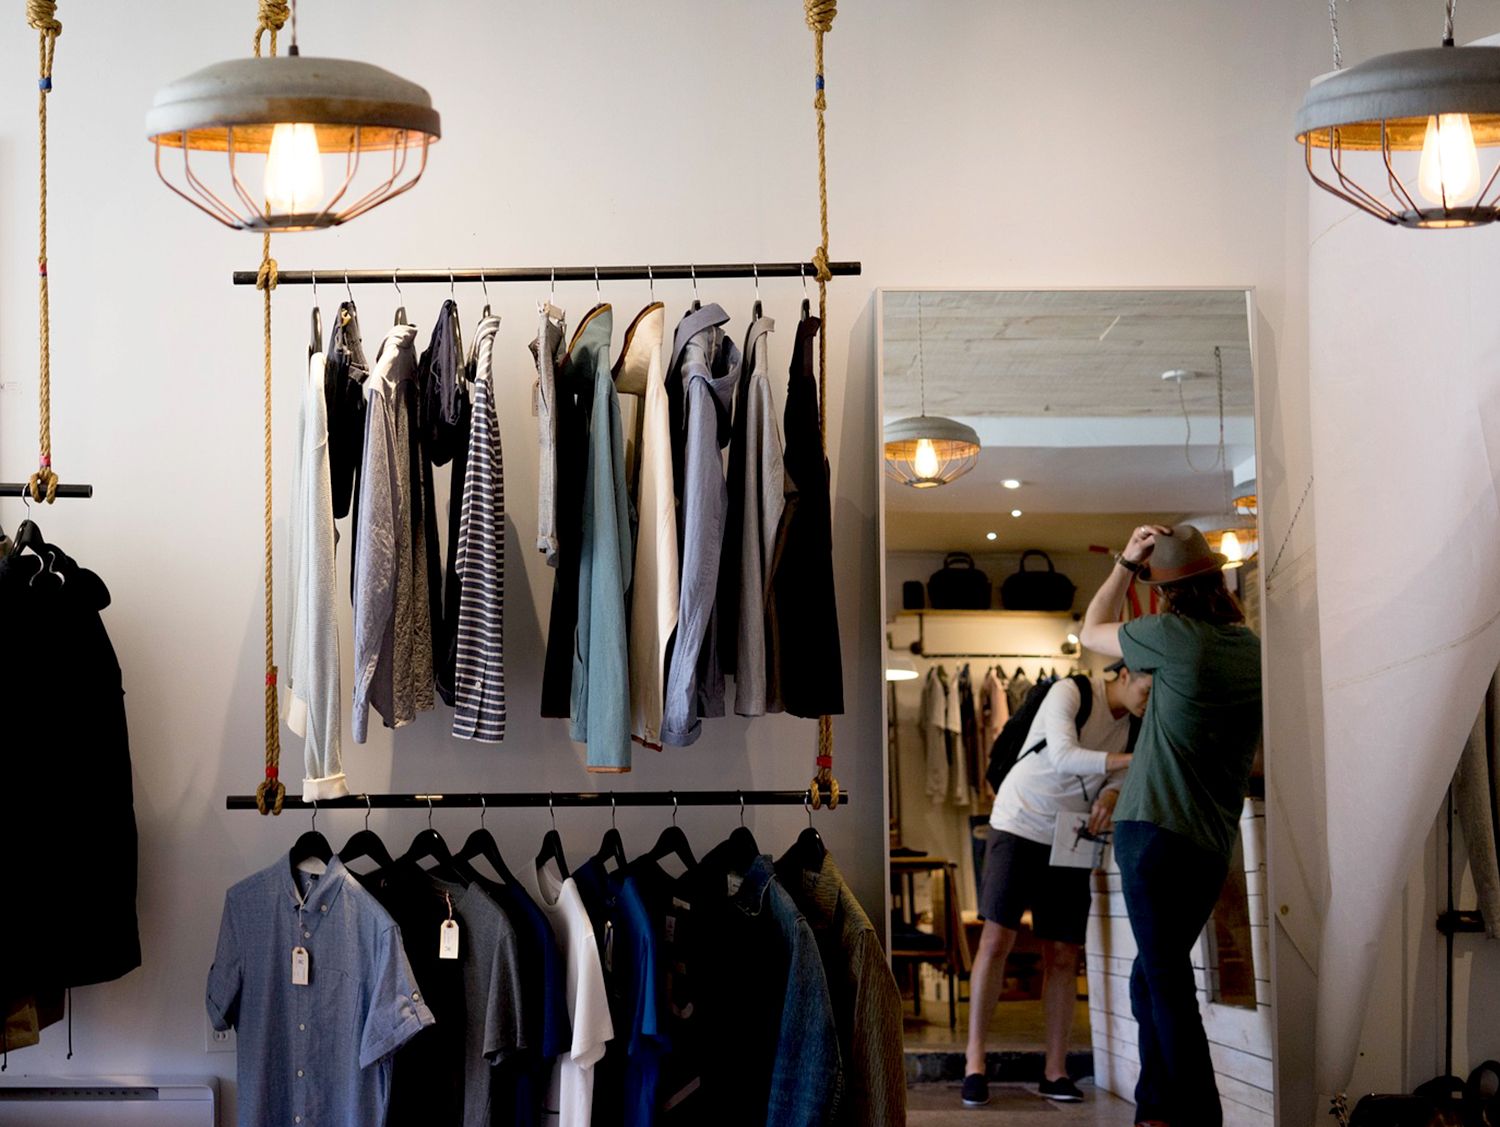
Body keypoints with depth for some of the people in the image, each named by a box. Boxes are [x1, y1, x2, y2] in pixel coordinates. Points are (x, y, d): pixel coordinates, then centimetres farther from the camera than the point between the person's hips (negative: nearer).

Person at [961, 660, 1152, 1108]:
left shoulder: (1137, 725, 4)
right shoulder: (1070, 692, -15)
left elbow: (1120, 774, 7)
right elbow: (1062, 756, -28)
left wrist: (1110, 794, -17)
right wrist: (1132, 759, -36)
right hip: (1020, 824, -5)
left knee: (1064, 956, 2)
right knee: (997, 938, -10)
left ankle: (1055, 1071, 8)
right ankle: (974, 1062, -4)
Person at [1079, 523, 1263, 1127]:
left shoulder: (1175, 637, -13)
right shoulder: (1254, 650, 6)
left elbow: (1092, 631, 4)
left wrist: (1126, 563, 10)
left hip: (1155, 831, -7)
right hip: (1213, 844, 7)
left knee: (1168, 985, -6)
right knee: (1154, 978, 17)